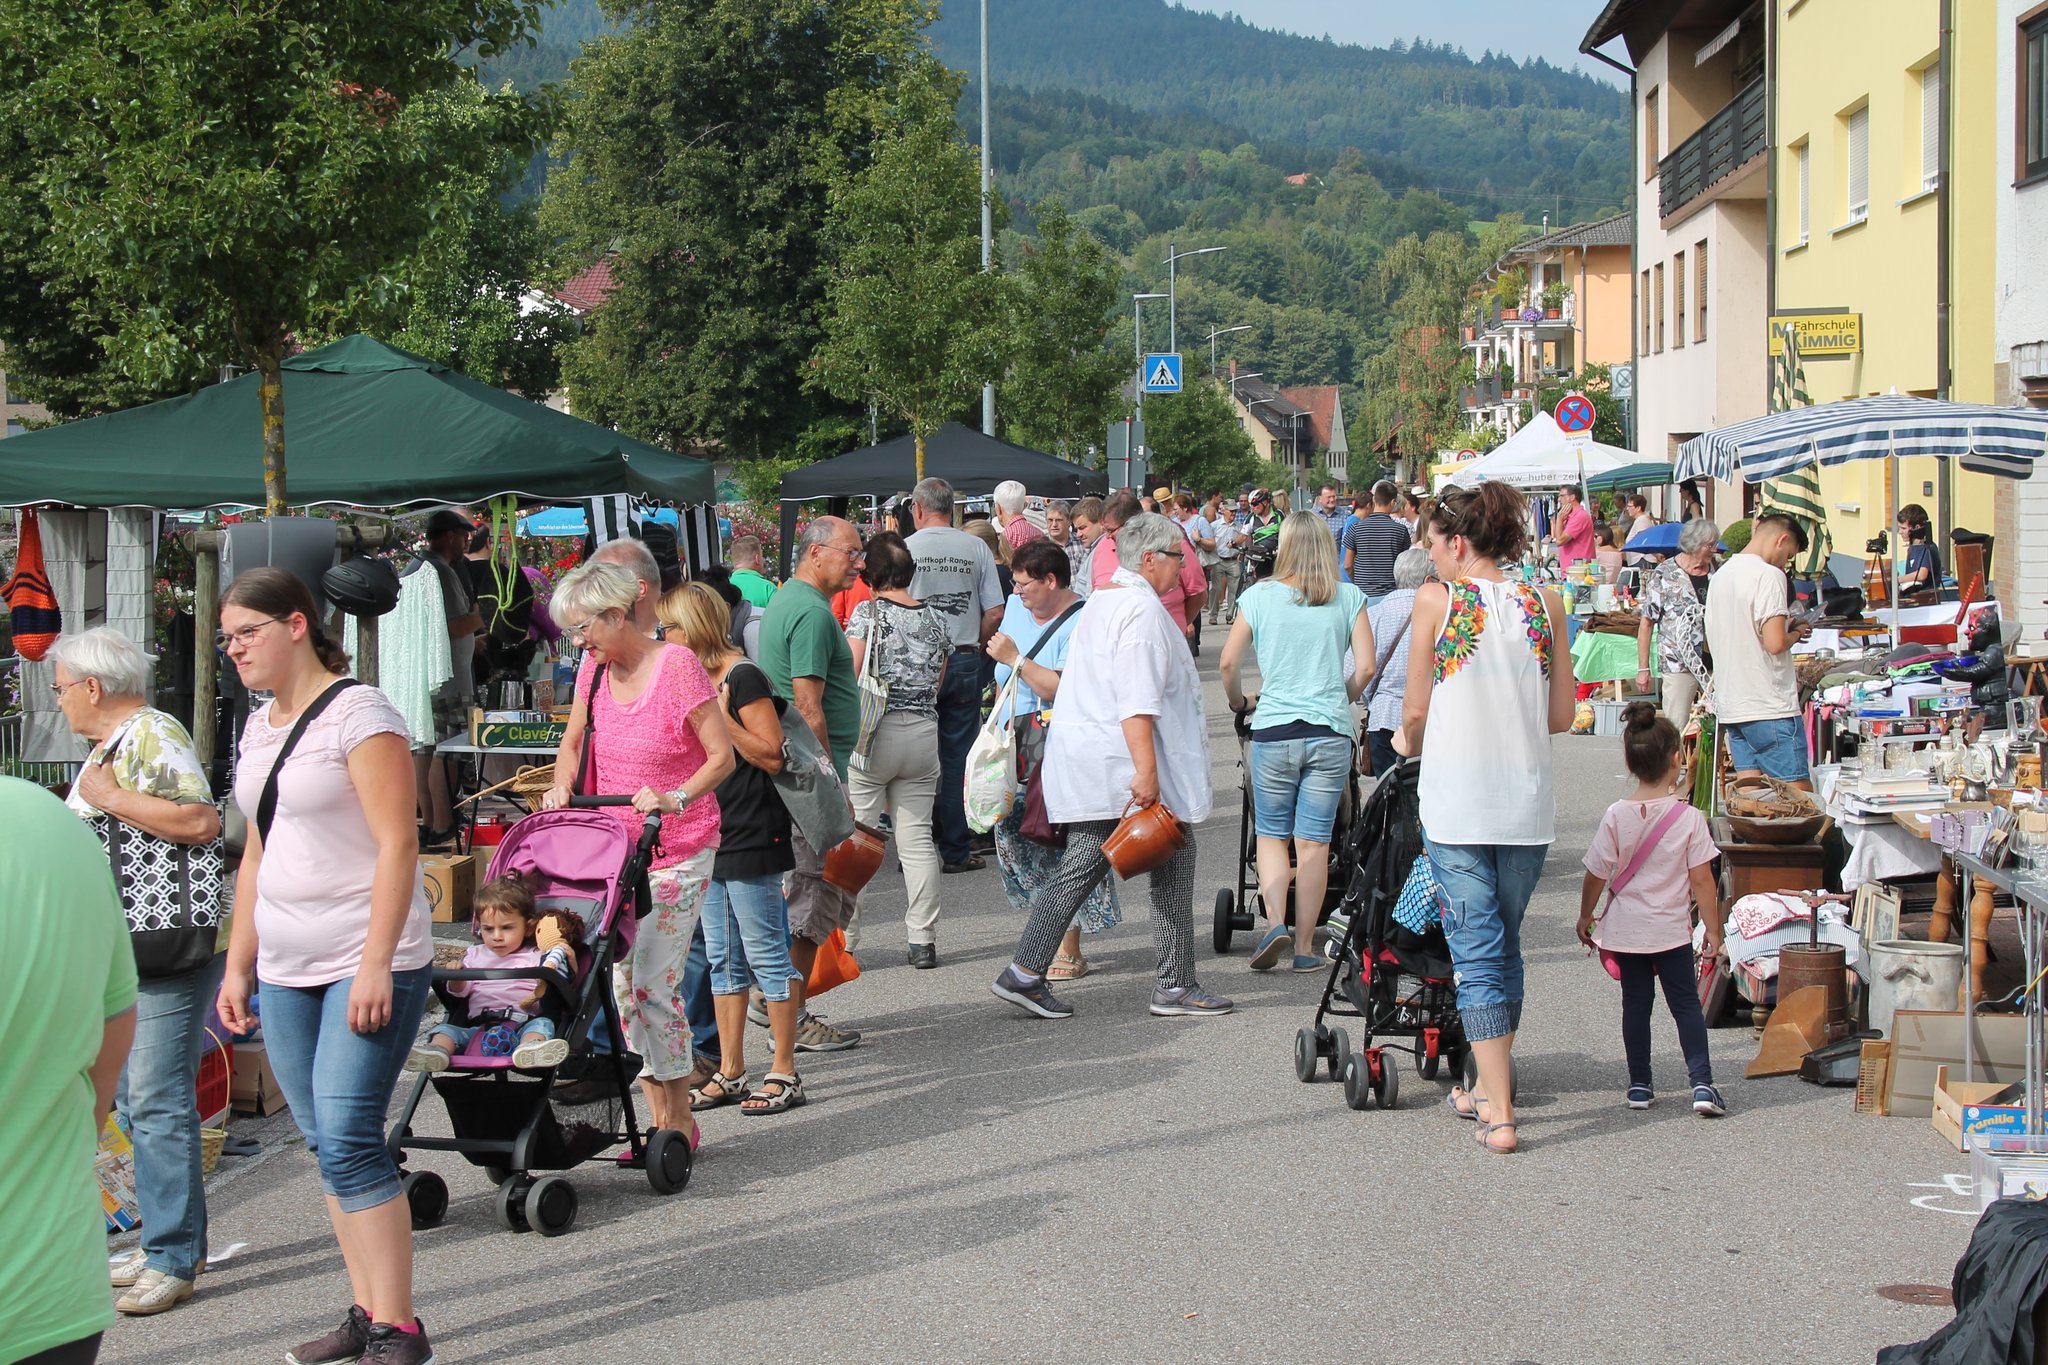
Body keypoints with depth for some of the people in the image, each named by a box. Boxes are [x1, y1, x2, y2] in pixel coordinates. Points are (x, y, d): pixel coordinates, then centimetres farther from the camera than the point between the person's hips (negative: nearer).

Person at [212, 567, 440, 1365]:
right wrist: (238, 963, 17)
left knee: (346, 1141, -12)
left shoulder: (356, 713, -9)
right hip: (286, 970, 8)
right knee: (329, 1146, 7)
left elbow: (397, 843, -15)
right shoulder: (260, 728, 15)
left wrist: (376, 963, -20)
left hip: (365, 961, -8)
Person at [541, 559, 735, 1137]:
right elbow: (572, 742, 18)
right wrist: (562, 787, -1)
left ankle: (679, 1120, 2)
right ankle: (658, 1120, 14)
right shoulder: (594, 666, 5)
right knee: (625, 983, 5)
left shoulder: (677, 665, -14)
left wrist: (675, 798, -28)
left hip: (676, 851, -6)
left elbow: (722, 756, -13)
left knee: (654, 983, -11)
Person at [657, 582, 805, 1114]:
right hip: (710, 840, 9)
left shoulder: (743, 678, -13)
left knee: (766, 955, -3)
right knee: (723, 961, 13)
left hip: (753, 841, -9)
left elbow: (772, 755, -19)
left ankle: (784, 1073, 4)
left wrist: (719, 717, -22)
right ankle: (730, 1074, 19)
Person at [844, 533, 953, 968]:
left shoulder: (868, 612, -6)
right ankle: (923, 940, 7)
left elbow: (849, 675, -11)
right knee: (917, 838, 8)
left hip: (873, 734, -5)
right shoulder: (934, 619, 10)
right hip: (924, 734, 5)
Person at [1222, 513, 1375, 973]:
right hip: (1331, 733, 1)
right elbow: (1367, 666, -2)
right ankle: (1305, 947, 9)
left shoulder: (1259, 596, 1)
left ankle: (1275, 921, -7)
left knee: (1271, 835, 13)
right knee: (1314, 841, 5)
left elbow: (1228, 663, -1)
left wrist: (1238, 700, 19)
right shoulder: (1349, 598, 2)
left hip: (1273, 730, -1)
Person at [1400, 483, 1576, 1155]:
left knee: (1477, 953, -1)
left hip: (1456, 799, -4)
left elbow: (1416, 711, -2)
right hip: (1528, 803, 4)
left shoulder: (1436, 600, -6)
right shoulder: (1543, 604, 4)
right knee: (1505, 947, 18)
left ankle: (1499, 1115, -5)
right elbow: (1562, 715, 6)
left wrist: (1410, 742, 20)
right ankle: (1489, 1087, 31)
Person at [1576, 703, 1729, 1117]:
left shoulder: (1617, 816, -9)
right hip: (1672, 928, -1)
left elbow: (1596, 874, -3)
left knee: (1636, 1003, 10)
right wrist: (1713, 929, 0)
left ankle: (1639, 1085, 13)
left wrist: (1586, 915, 13)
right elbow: (1702, 880, -10)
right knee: (1686, 1003, 5)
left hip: (1626, 928, 1)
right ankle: (1702, 1083, -6)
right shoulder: (1689, 817, -12)